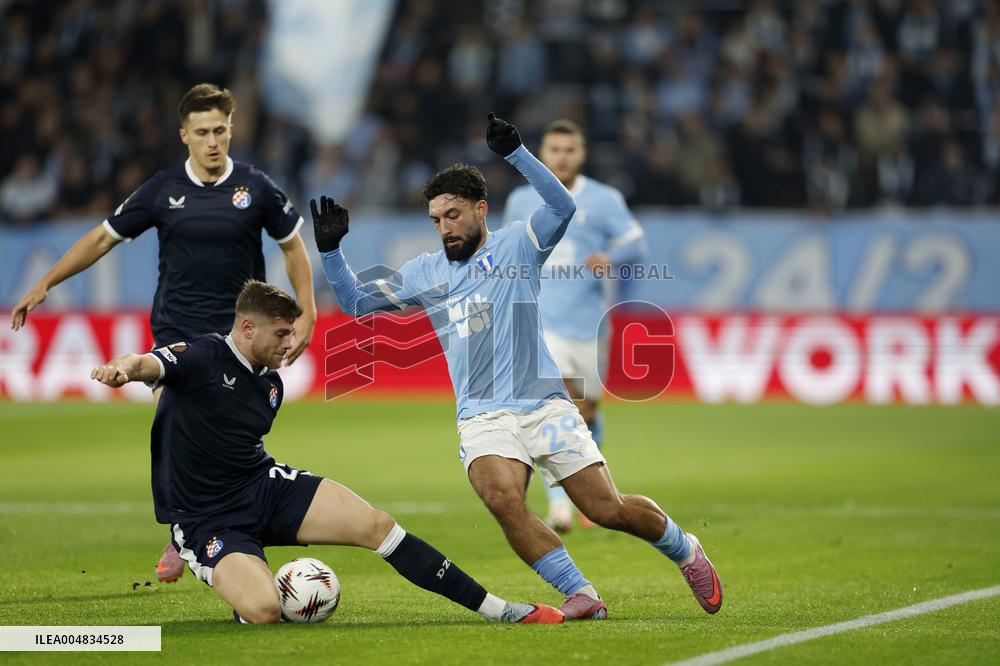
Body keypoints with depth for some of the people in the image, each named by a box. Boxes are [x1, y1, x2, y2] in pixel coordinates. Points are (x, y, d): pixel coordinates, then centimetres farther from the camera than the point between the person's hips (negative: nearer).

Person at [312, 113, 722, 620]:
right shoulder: (425, 273, 15)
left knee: (608, 511, -6)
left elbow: (562, 206, -15)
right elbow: (355, 302, 19)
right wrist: (329, 250, 5)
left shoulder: (515, 246, 4)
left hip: (544, 406, -2)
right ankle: (580, 595, -20)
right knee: (502, 497, -29)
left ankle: (684, 550, 24)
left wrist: (514, 152, -24)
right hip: (483, 419, 2)